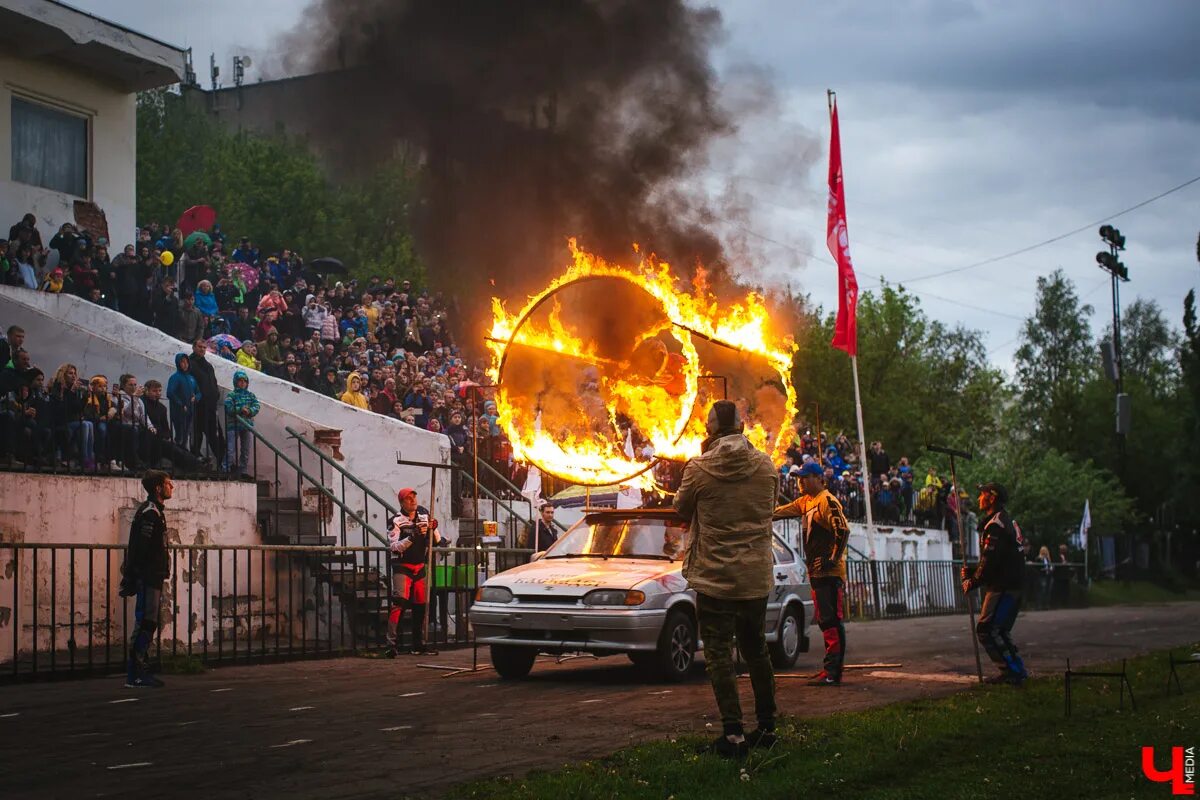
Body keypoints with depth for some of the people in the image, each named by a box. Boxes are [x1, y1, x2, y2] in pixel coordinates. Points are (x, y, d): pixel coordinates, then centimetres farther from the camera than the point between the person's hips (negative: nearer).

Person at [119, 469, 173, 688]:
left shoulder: (154, 511, 19)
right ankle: (135, 675, -9)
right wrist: (132, 579, -23)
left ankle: (140, 672, 16)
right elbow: (140, 549, -20)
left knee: (147, 625, 12)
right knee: (145, 624, -10)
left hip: (152, 578, 11)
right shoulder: (149, 513, -14)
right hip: (148, 577, -11)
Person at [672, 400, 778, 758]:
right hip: (757, 576, 4)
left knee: (719, 653, -1)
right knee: (756, 649, 17)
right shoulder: (765, 466, -1)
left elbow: (682, 509, 4)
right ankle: (766, 726, 23)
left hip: (715, 576, -4)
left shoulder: (699, 469, -12)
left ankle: (733, 733, -9)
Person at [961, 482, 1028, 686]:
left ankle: (1013, 671, -10)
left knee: (987, 629, -11)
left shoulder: (995, 525, -15)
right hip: (1013, 585, 11)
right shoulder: (1006, 521, 20)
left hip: (1003, 587, -11)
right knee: (998, 631, 16)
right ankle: (1016, 670, 17)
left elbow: (990, 560, -20)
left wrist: (973, 582, -9)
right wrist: (973, 573, 13)